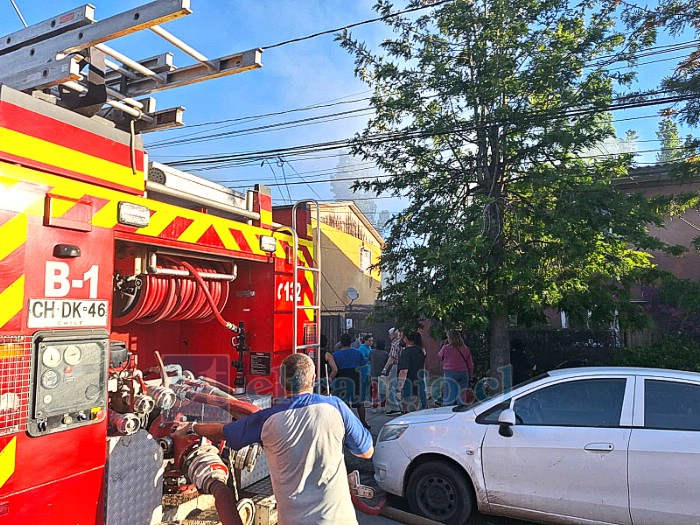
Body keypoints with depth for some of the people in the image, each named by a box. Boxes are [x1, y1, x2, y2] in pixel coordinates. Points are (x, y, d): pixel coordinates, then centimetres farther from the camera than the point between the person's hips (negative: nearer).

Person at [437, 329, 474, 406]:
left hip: (450, 374, -3)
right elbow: (470, 365, 9)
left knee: (448, 398, 0)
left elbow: (439, 357, 12)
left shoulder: (446, 348, -7)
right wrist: (469, 376, 19)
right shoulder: (465, 348, 5)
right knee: (461, 398, 9)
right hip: (463, 373, 3)